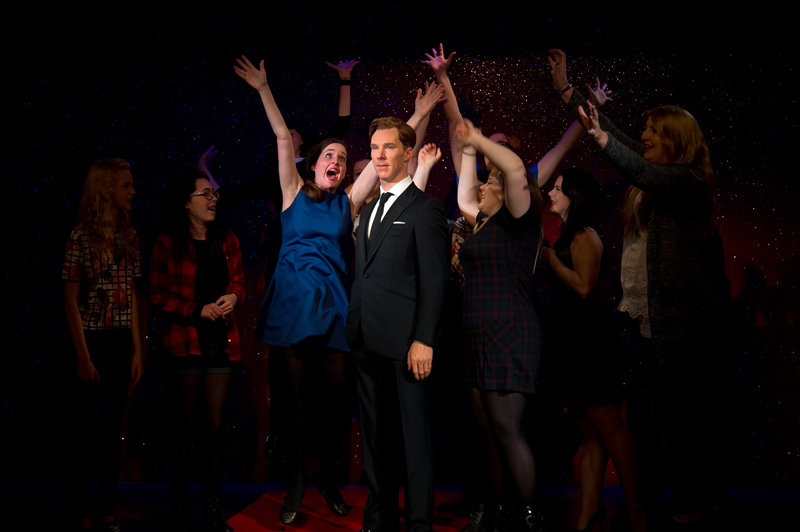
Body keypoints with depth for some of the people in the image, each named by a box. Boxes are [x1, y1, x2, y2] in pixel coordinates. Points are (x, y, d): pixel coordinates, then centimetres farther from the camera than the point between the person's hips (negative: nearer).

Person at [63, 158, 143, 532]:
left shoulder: (129, 236, 8)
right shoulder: (82, 236, -8)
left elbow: (132, 296, 10)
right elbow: (71, 301, -9)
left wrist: (137, 349, 6)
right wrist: (83, 356, -14)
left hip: (120, 342, 5)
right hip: (91, 340, -5)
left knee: (112, 428, 9)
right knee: (86, 428, 3)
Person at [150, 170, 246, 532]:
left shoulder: (226, 241, 10)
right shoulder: (168, 243, -3)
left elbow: (238, 282, 17)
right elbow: (159, 295, -5)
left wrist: (233, 296, -5)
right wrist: (198, 310, -14)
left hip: (221, 341, 4)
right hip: (186, 342, -4)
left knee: (214, 427, 6)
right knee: (187, 428, 2)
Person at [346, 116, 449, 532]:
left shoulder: (424, 209, -5)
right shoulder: (370, 210, 19)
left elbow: (434, 281, -11)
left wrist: (424, 341, -18)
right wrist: (354, 330, 12)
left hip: (403, 344, -7)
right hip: (367, 342, 8)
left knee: (413, 436, 0)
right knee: (375, 436, 12)